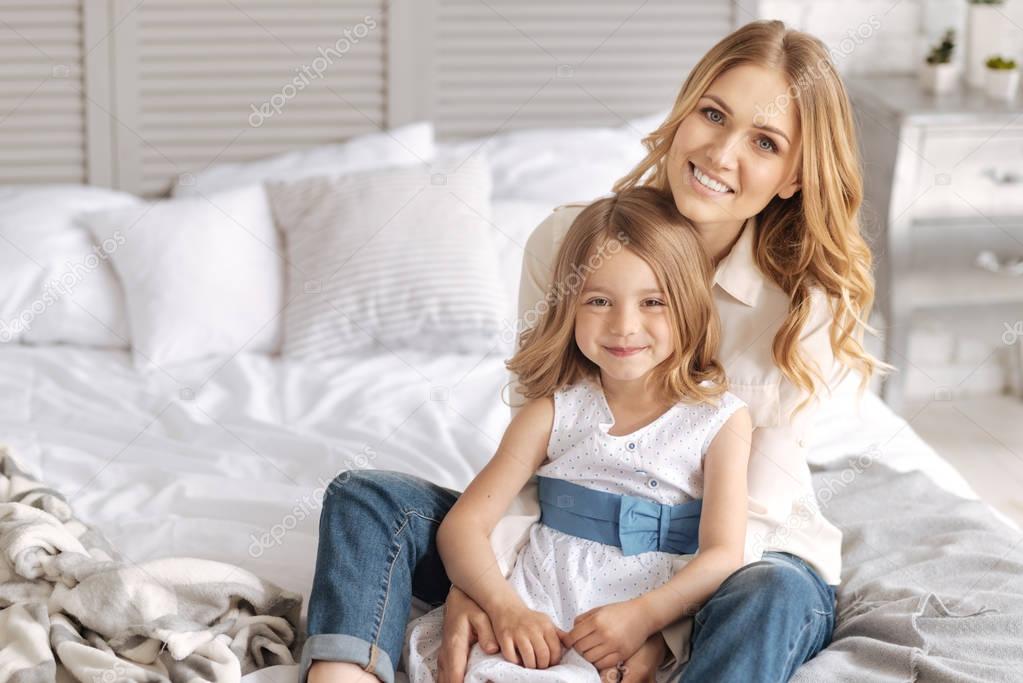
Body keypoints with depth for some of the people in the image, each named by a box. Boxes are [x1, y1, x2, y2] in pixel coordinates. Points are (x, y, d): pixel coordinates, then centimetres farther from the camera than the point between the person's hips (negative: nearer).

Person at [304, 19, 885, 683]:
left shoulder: (811, 306, -14)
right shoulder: (566, 243, -8)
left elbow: (752, 515, -15)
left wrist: (659, 629, -29)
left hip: (742, 562, -2)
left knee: (771, 597, -38)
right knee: (366, 498, -13)